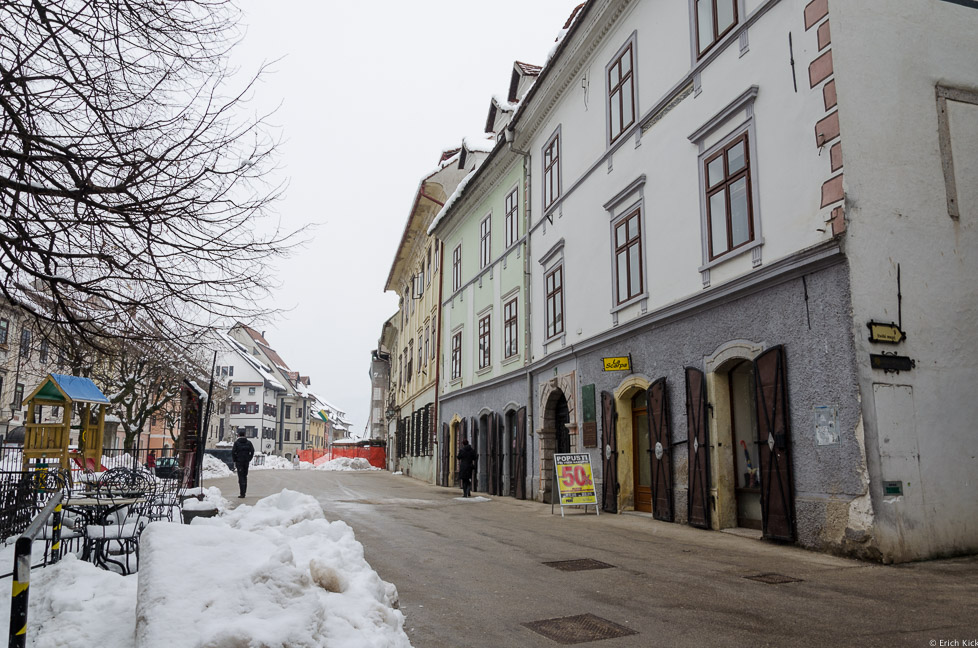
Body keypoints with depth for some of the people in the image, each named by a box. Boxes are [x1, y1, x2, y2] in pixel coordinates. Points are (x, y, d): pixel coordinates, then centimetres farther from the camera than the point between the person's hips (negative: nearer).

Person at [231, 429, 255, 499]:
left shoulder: (236, 442, -4)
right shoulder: (248, 442, 5)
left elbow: (233, 452, -7)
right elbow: (252, 451, 1)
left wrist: (234, 461, 1)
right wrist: (249, 459, 6)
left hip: (239, 461, -3)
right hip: (246, 462, 3)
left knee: (241, 477, -3)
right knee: (245, 476, 15)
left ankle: (242, 494, -8)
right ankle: (244, 492, 18)